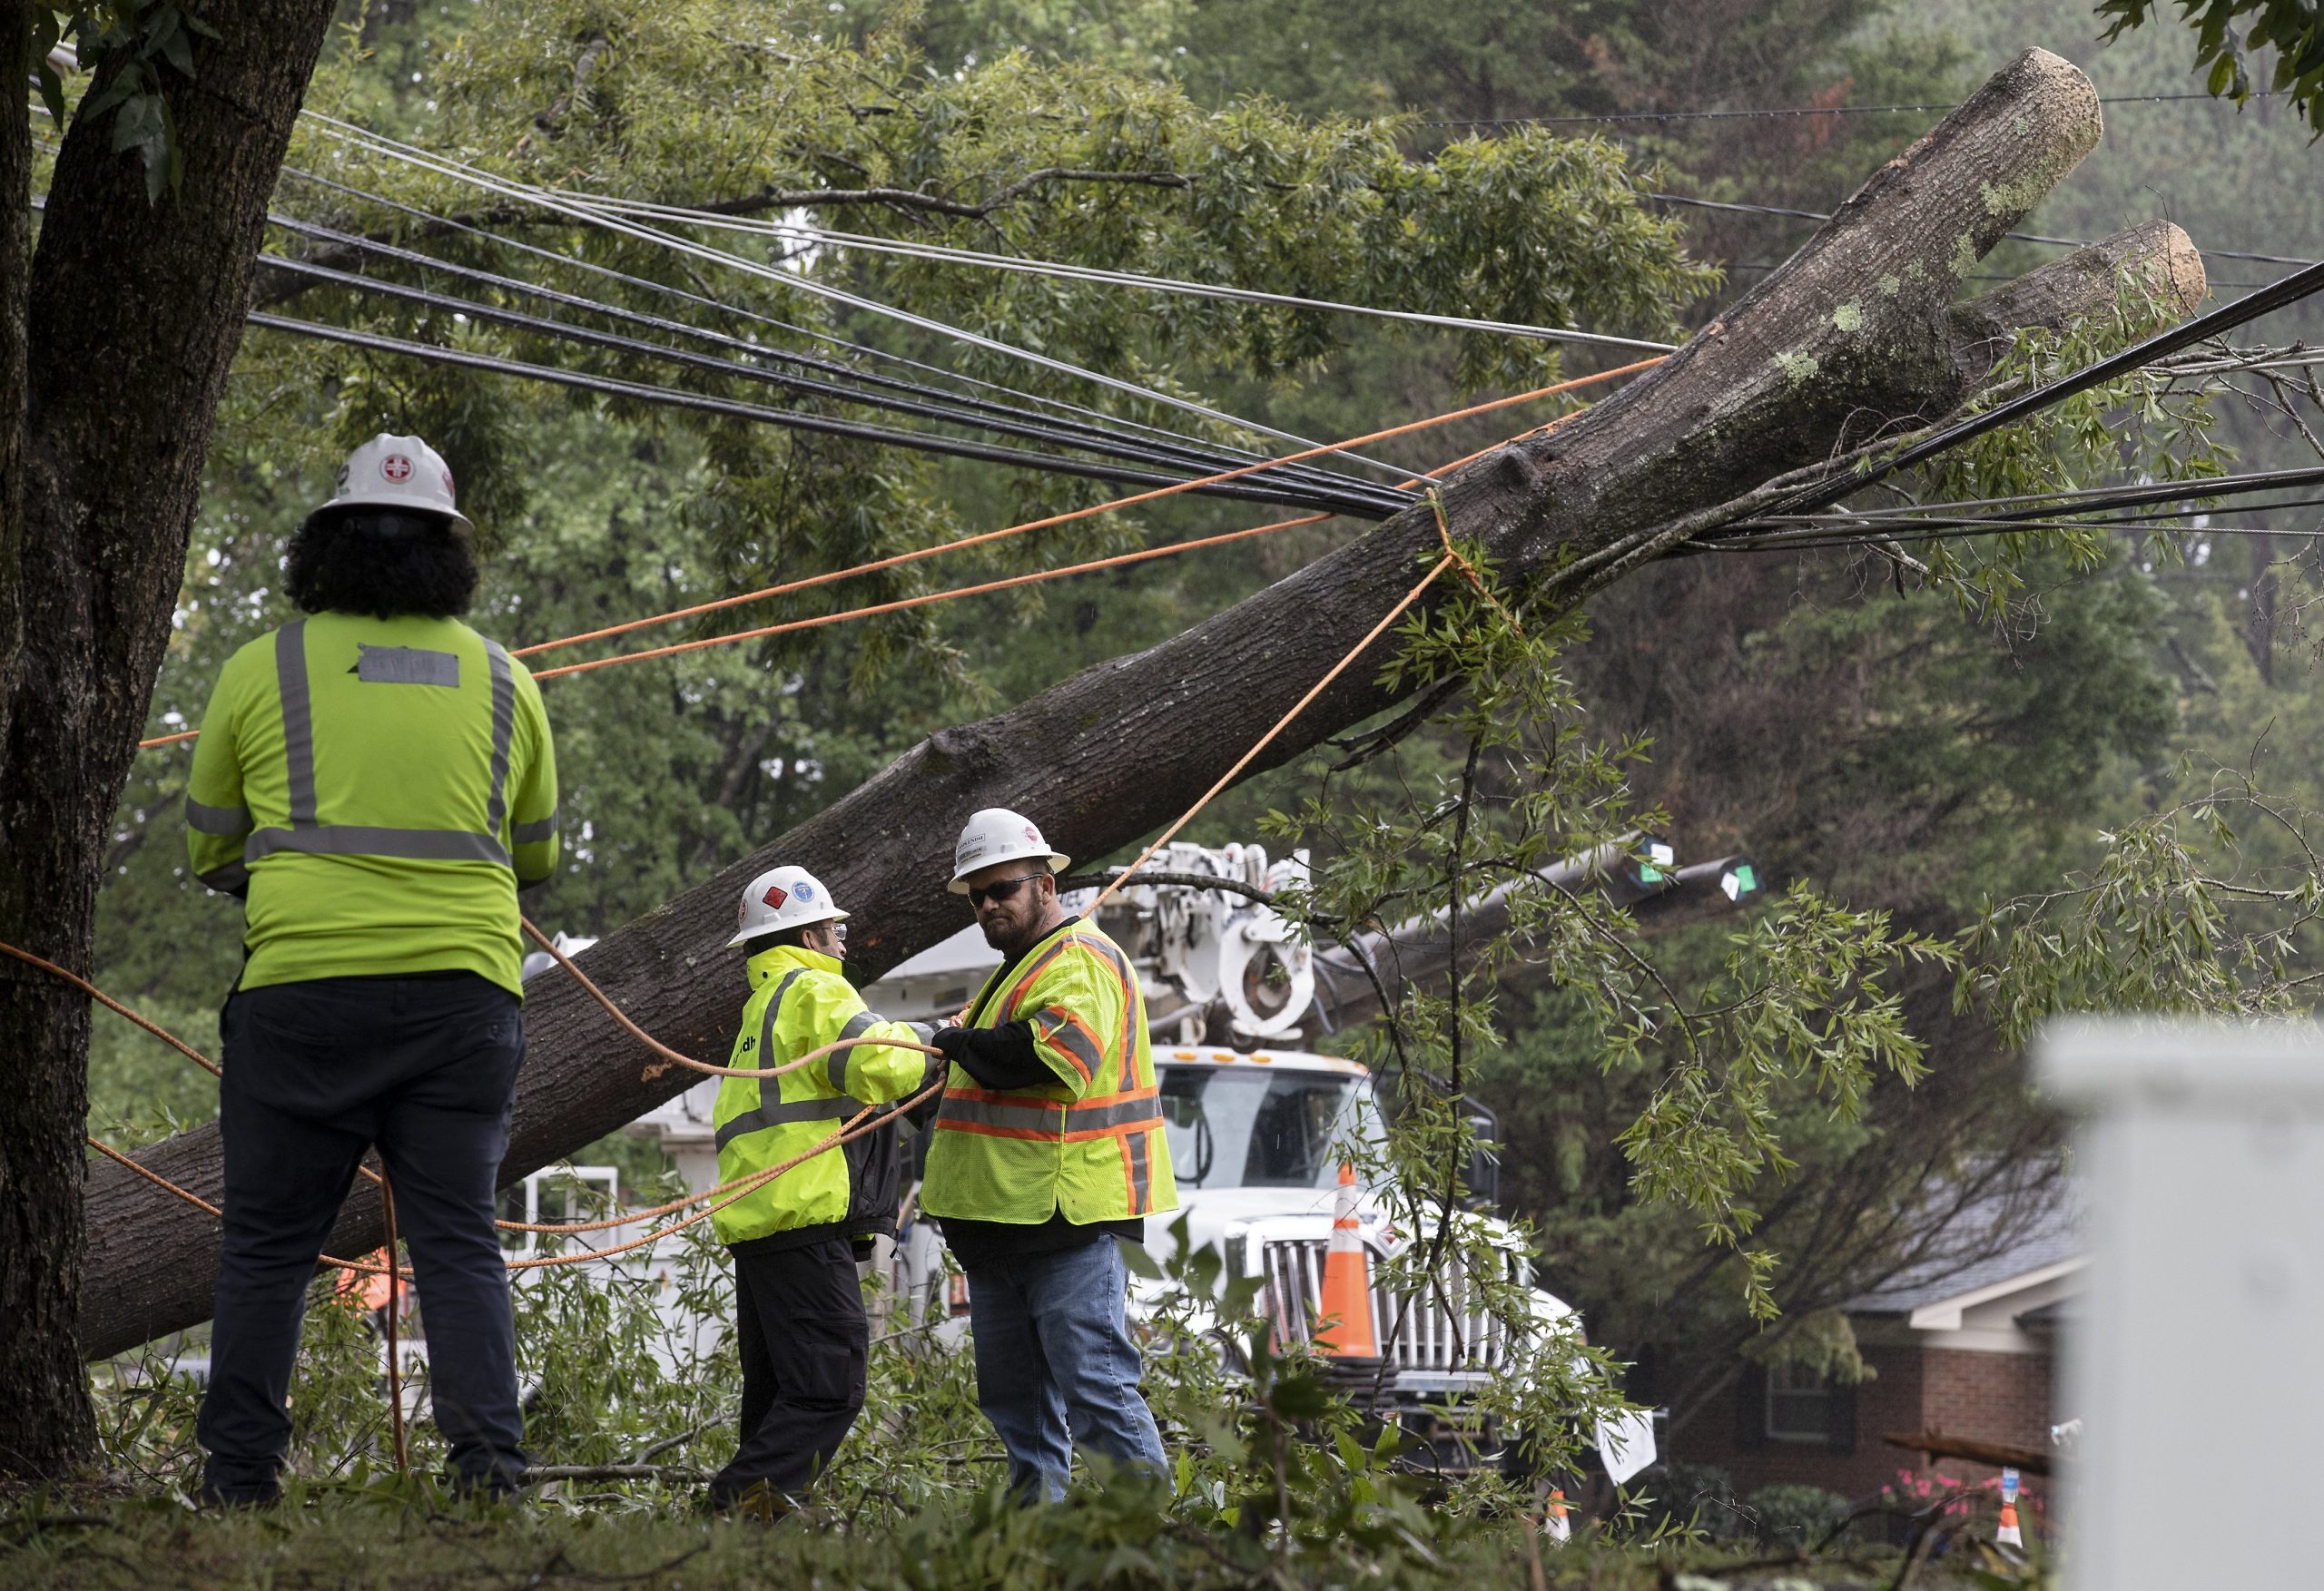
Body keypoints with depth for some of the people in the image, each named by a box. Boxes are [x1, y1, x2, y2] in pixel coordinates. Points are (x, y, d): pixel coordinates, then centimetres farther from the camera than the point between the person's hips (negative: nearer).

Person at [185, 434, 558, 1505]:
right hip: (464, 988, 2)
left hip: (300, 986, -2)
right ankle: (487, 1463, -8)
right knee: (458, 1240, 4)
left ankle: (239, 1479, 5)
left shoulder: (262, 670, 4)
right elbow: (537, 857, 22)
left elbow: (208, 848, 15)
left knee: (267, 1244, 6)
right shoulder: (502, 681, 10)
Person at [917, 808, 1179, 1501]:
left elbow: (1048, 1053, -28)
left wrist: (960, 1043, -16)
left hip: (1068, 1218, -11)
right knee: (1014, 1394, 12)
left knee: (1093, 1384, -13)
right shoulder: (1016, 970, 24)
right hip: (1001, 1222, 11)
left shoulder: (1081, 962, -10)